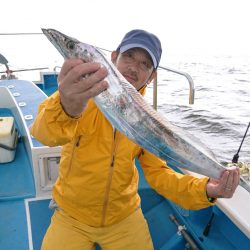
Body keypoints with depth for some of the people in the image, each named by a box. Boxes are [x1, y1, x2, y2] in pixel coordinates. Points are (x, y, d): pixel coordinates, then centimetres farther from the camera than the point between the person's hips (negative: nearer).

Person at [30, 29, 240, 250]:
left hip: (124, 217, 2)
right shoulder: (80, 97, -16)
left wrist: (204, 190, -24)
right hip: (71, 217, -2)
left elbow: (158, 172, -6)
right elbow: (45, 133, -34)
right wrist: (67, 109, -58)